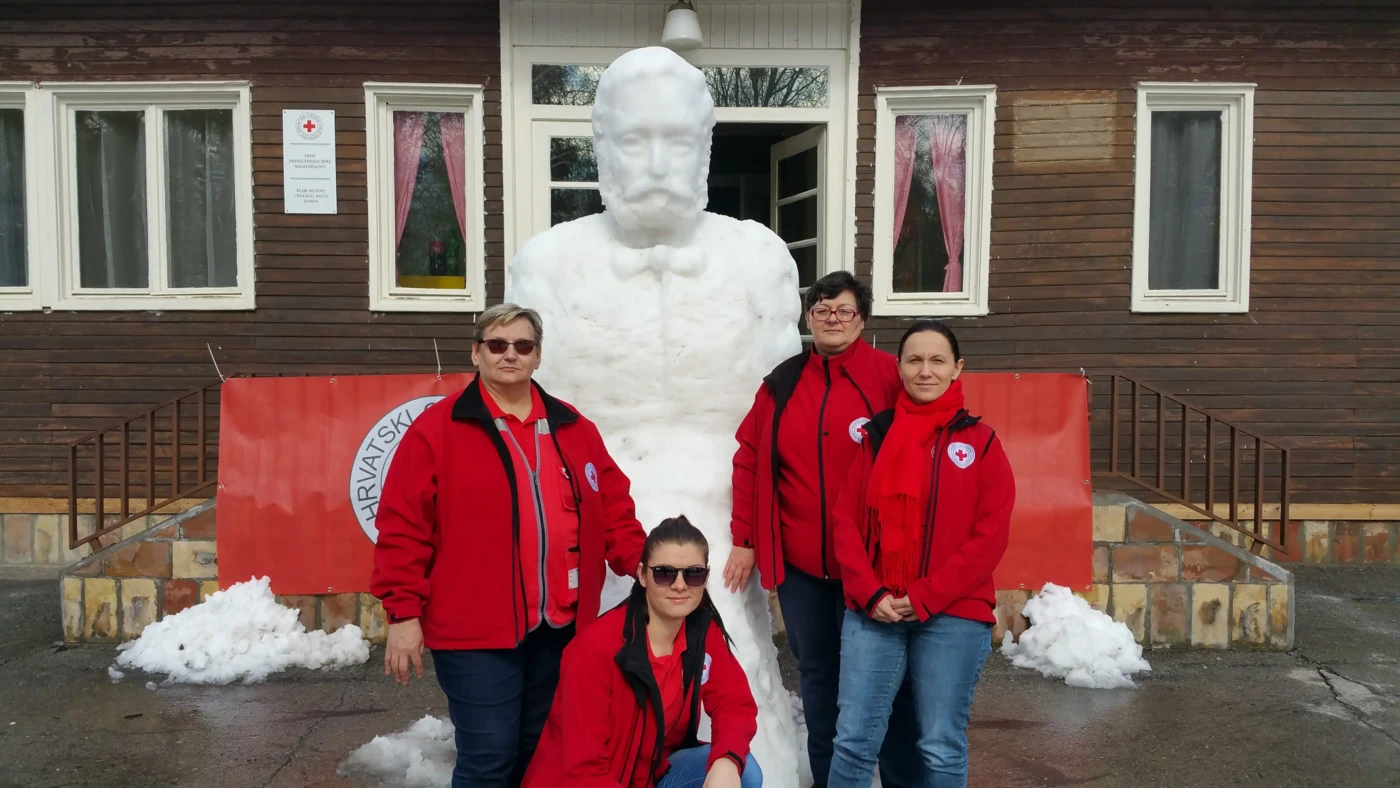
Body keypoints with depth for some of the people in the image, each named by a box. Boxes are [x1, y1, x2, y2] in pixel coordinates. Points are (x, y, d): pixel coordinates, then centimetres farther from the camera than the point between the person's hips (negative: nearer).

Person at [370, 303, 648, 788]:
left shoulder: (573, 429, 10)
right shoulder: (437, 430, -5)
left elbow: (612, 508, 14)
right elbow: (402, 528, -7)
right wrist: (403, 613, -10)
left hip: (560, 627, 5)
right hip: (476, 631, -5)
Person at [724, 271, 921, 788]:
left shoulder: (889, 377, -5)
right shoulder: (782, 383, 6)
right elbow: (749, 460, 8)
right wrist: (744, 538, 5)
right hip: (798, 562, 4)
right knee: (817, 673, 15)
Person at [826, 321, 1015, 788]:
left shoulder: (981, 442, 2)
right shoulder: (877, 436, 9)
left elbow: (991, 534, -5)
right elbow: (847, 521, 5)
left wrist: (925, 597, -11)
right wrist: (870, 593, -10)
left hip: (952, 615, -2)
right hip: (873, 612, 2)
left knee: (942, 748, 6)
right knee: (854, 740, 3)